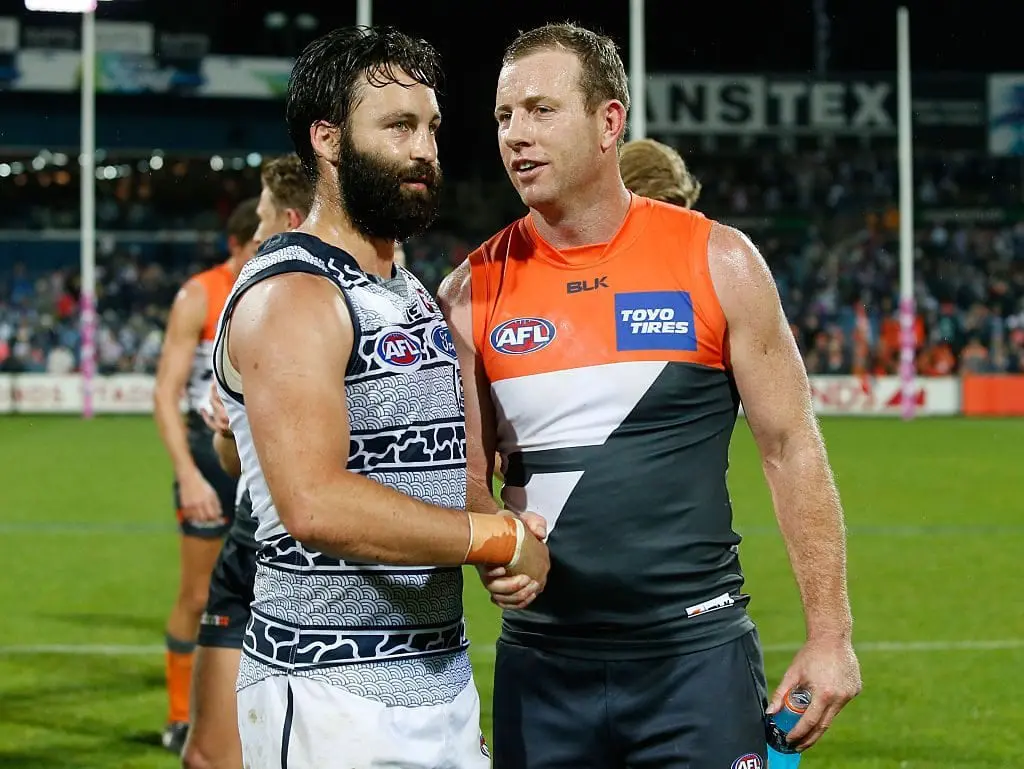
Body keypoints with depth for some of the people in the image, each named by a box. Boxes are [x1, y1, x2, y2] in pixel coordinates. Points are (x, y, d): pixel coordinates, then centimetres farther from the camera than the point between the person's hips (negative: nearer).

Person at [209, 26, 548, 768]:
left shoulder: (417, 296, 16)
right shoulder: (291, 295, -13)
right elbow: (316, 504, -26)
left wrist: (515, 543, 1)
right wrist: (501, 537, -17)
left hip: (444, 678, 8)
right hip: (332, 698, -8)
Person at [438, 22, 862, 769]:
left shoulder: (717, 264, -3)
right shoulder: (472, 294, 2)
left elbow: (791, 449, 0)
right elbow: (467, 476, 8)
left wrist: (830, 633, -4)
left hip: (698, 652, -2)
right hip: (542, 662, 2)